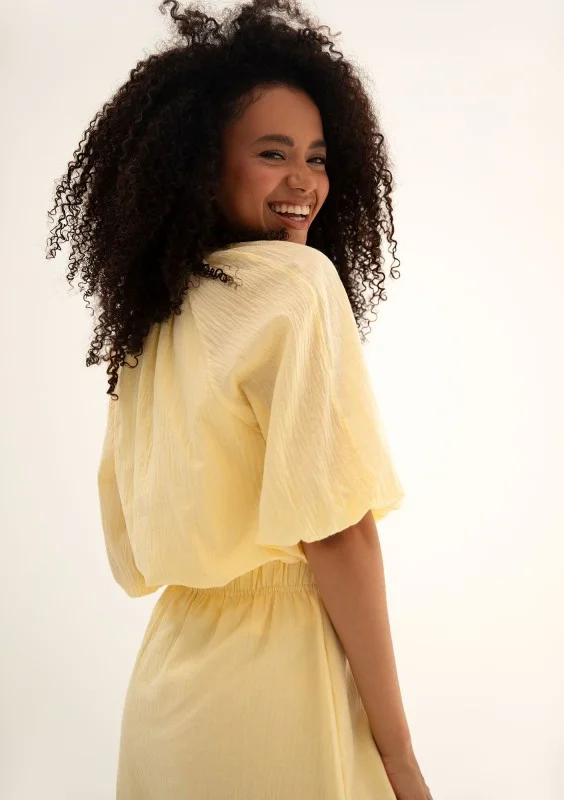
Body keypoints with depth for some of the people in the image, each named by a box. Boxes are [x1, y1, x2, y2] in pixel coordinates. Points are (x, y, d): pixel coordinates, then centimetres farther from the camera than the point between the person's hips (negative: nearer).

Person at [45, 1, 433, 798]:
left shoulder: (148, 322, 7)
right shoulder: (296, 278, -15)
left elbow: (135, 555, 10)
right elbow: (334, 530, -19)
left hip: (165, 682, 7)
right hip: (277, 684, -7)